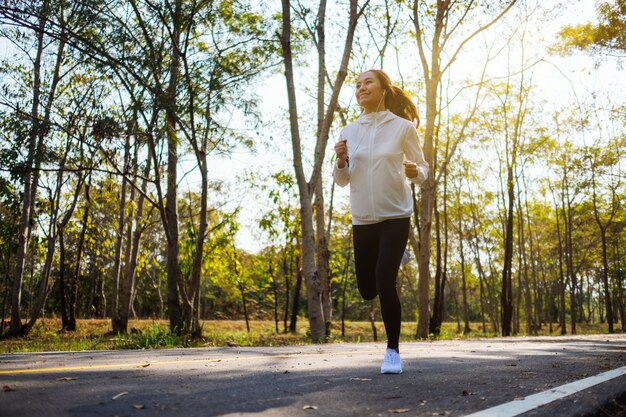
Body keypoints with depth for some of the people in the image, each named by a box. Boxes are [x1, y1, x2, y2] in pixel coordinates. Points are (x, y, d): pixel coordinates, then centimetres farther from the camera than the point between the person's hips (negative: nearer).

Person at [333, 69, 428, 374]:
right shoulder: (348, 132, 5)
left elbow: (423, 169, 2)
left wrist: (415, 172, -21)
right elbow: (342, 180, 8)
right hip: (362, 219, 4)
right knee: (367, 289, 9)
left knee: (384, 283, -17)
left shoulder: (403, 127, -4)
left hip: (395, 216, -4)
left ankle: (393, 351, 3)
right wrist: (341, 161, -14)